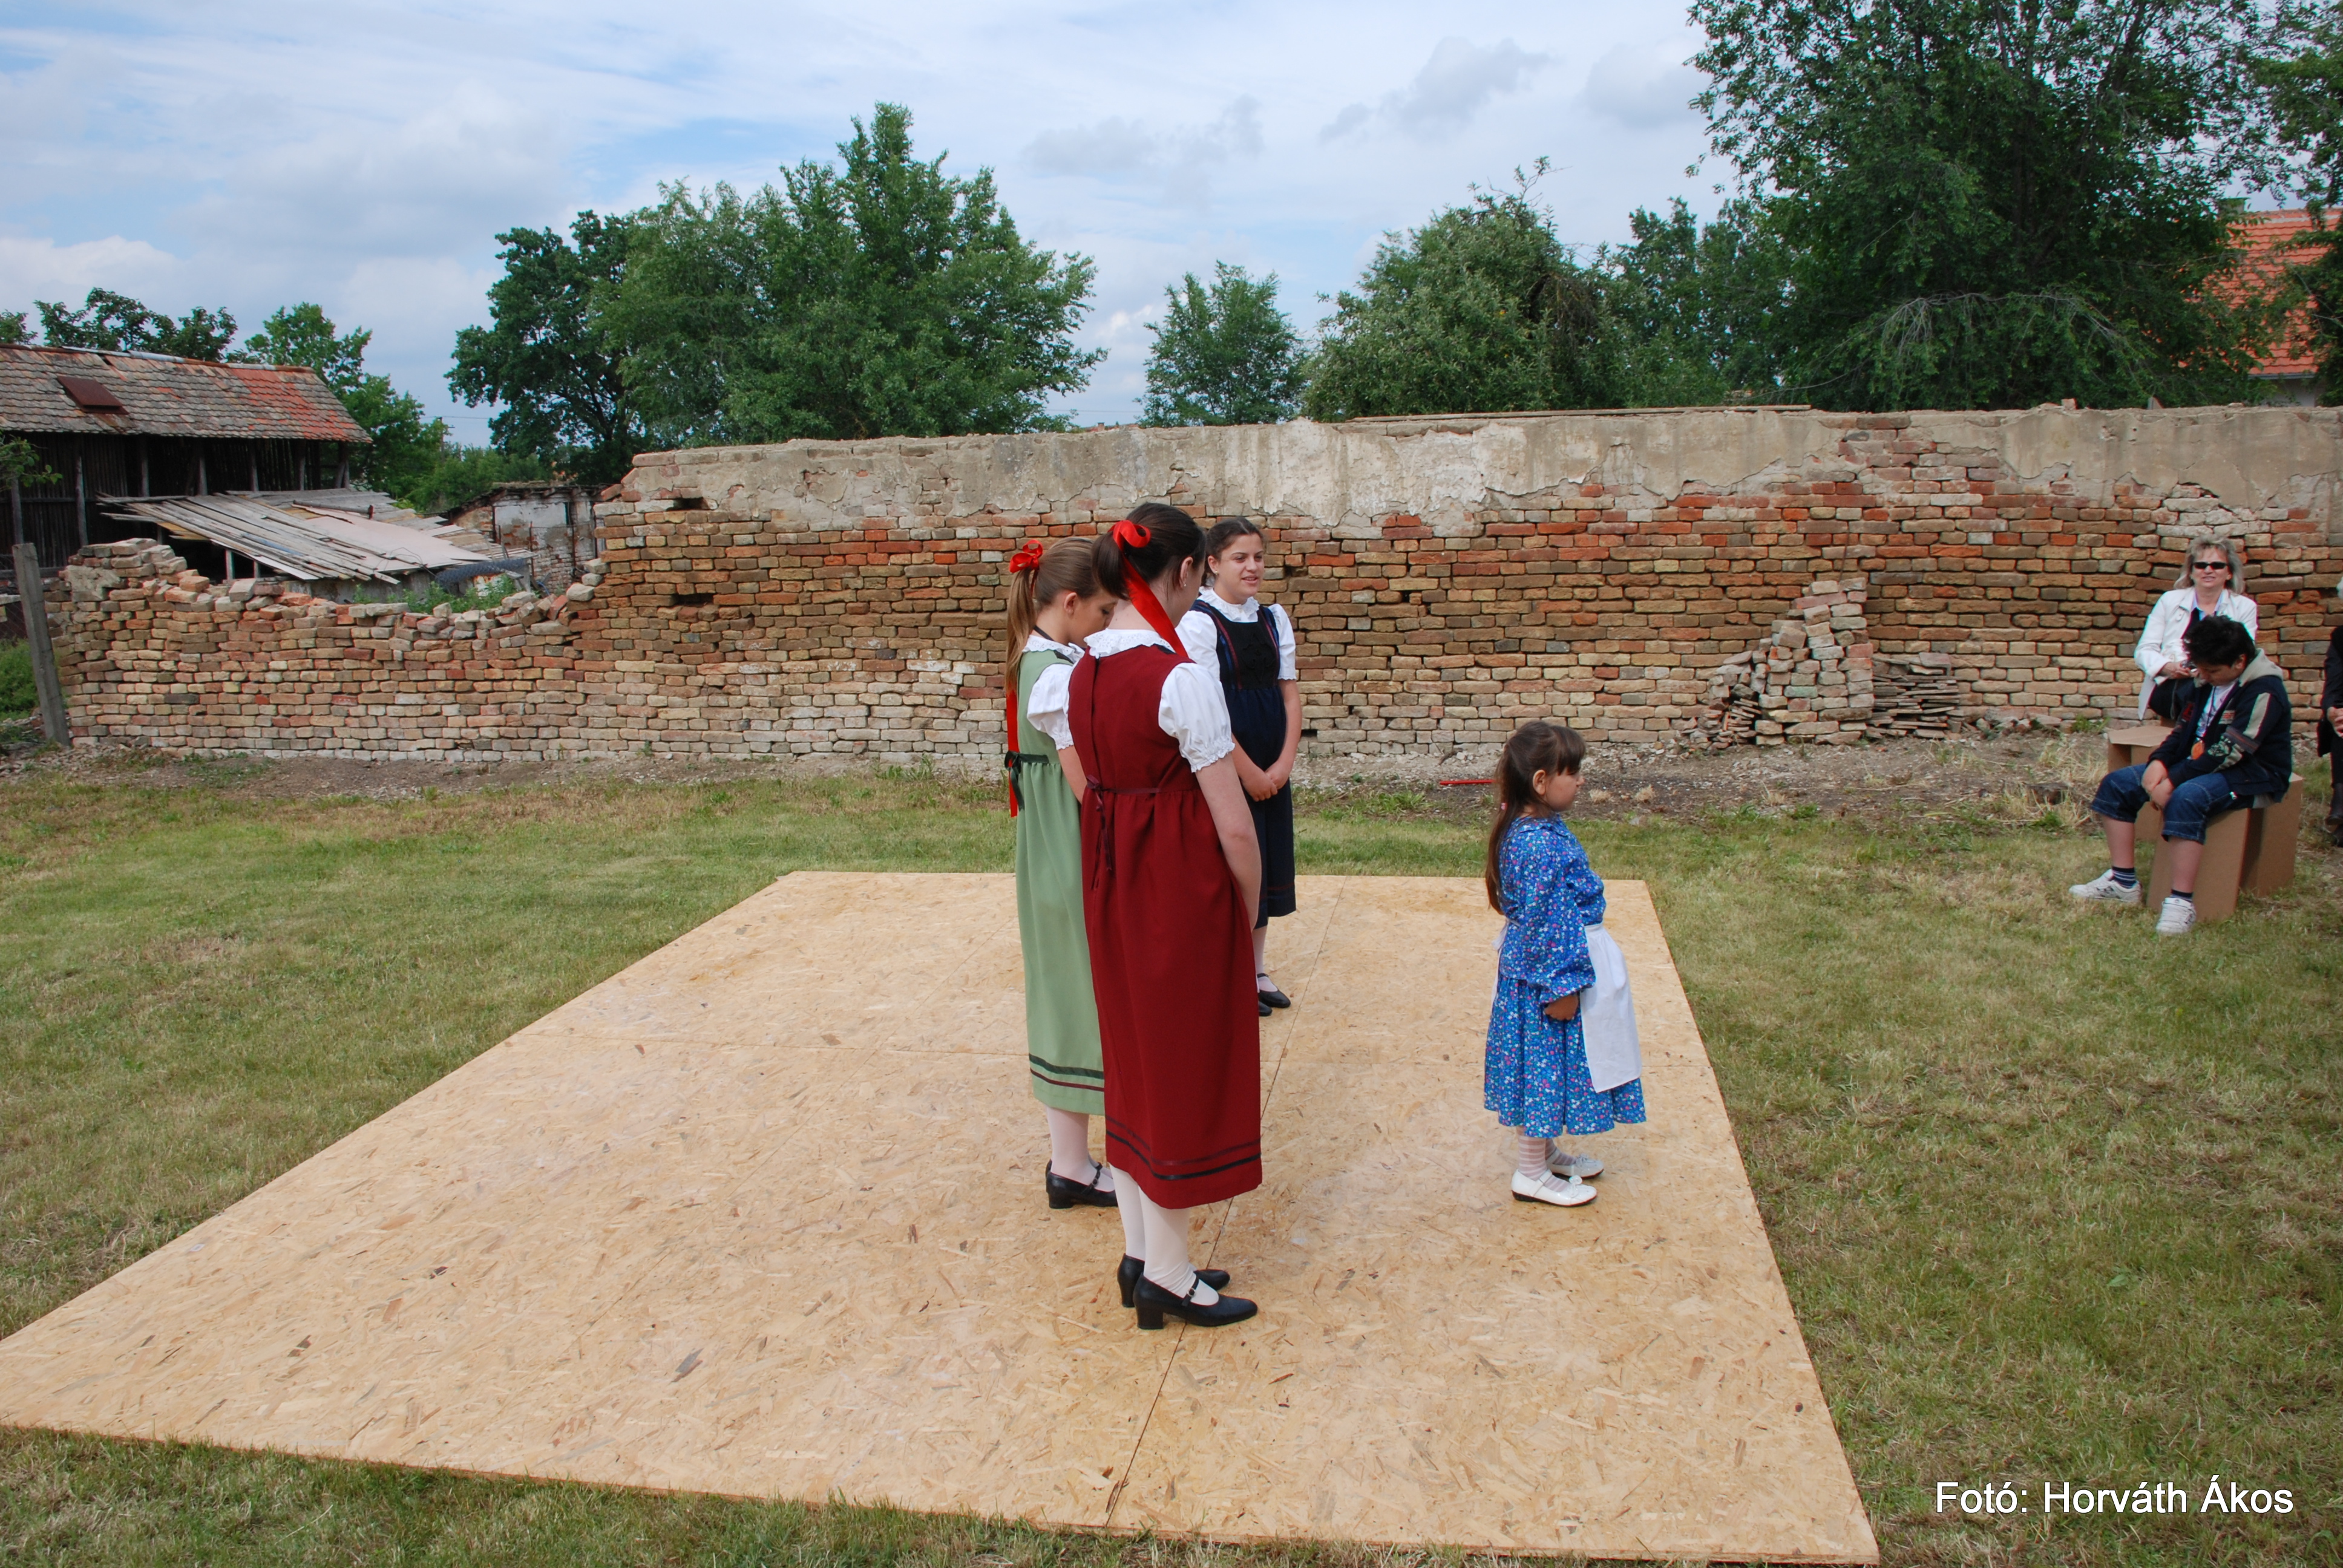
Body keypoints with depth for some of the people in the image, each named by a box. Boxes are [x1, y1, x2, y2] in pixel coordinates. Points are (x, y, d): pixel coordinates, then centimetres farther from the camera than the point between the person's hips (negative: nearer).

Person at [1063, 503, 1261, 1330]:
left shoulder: (1082, 671, 3)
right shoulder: (1180, 677, -20)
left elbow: (1090, 787, 9)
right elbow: (1234, 827, -18)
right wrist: (1251, 908, -4)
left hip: (1108, 885, 8)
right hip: (1183, 888, -8)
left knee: (1133, 1057, 17)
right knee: (1184, 1065, 5)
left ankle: (1140, 1253, 28)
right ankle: (1168, 1273, 17)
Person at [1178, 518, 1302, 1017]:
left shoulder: (1275, 618, 7)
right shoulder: (1199, 623, -12)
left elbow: (1290, 693, 6)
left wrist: (1284, 764, -5)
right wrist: (1247, 771, -14)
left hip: (1273, 770, 6)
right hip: (1225, 765, -6)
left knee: (1267, 862, 13)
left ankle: (1258, 971, 27)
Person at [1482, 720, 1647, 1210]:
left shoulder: (1529, 827, 4)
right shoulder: (1542, 845, -27)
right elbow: (1544, 923, -25)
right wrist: (1562, 985, -20)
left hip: (1532, 967, 10)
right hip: (1550, 969, -10)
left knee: (1547, 1066, 22)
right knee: (1546, 1064, 3)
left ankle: (1543, 1150, 37)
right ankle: (1531, 1174, 16)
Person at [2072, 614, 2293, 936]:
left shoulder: (2263, 691, -19)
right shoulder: (2207, 683, 6)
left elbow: (2228, 753, -25)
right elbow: (2182, 730, 12)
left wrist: (2173, 782, -26)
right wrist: (2160, 762, -8)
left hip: (2252, 774, -9)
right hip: (2202, 765, 9)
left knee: (2186, 798, -39)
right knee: (2117, 784, 1)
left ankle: (2182, 902, -37)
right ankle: (2122, 880, 1)